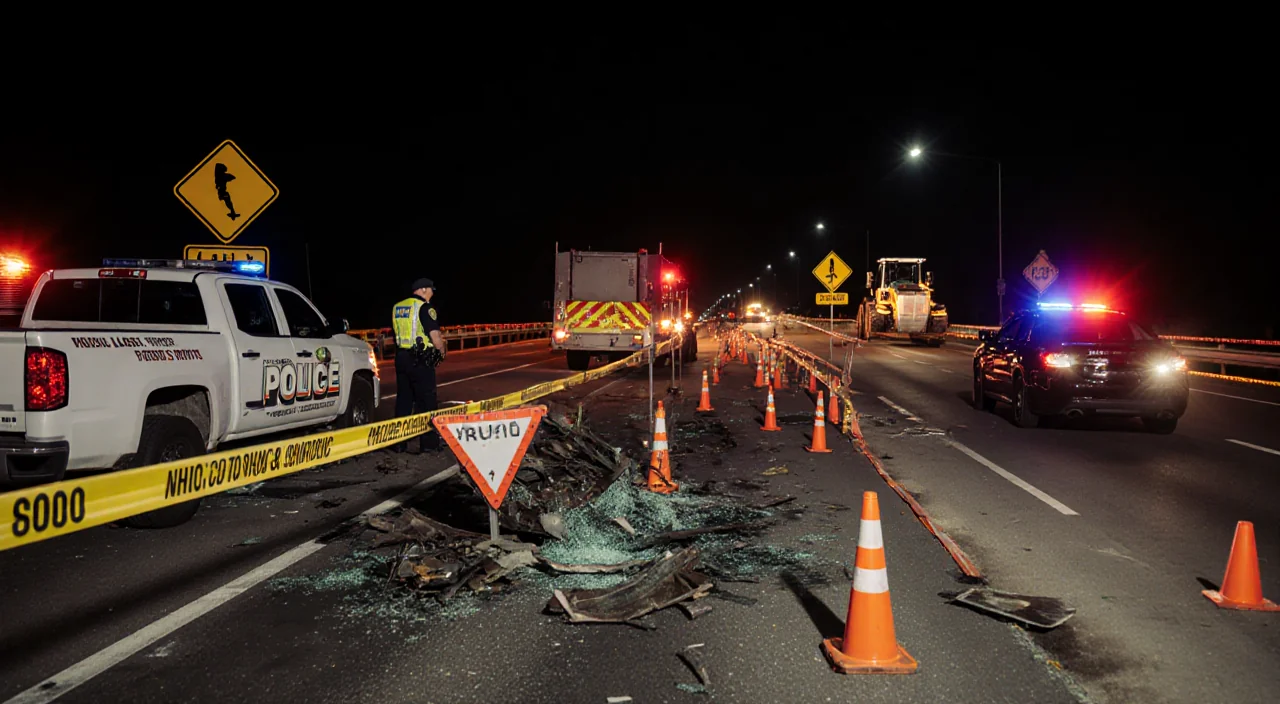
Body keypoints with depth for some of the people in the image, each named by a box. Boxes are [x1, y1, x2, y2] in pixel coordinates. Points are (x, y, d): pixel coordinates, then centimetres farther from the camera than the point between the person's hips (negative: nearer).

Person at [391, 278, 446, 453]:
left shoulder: (397, 307, 13)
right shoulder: (425, 307, -9)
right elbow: (435, 335, -15)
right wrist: (442, 350, 3)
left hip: (401, 357, 7)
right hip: (420, 359, -7)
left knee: (403, 399, 12)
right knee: (426, 401, 1)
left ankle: (398, 442, 14)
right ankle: (429, 442, 4)